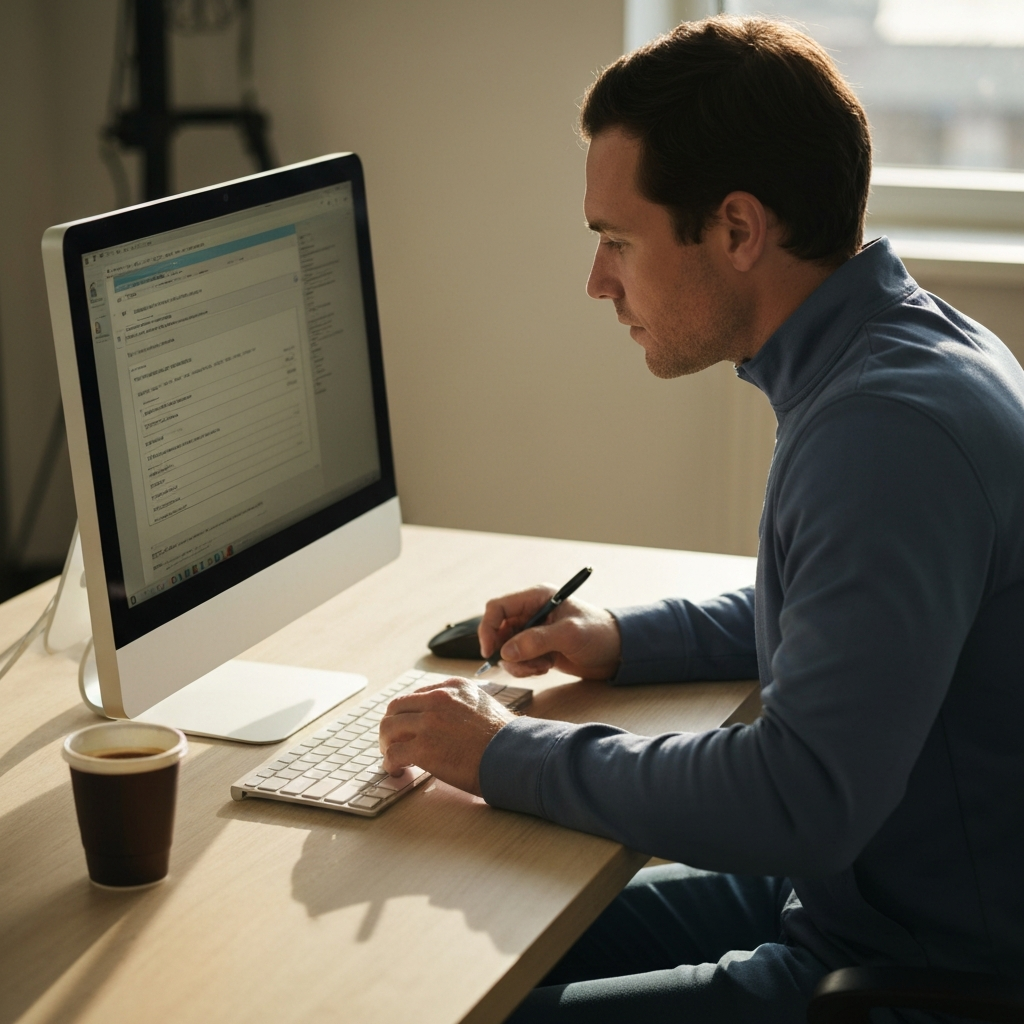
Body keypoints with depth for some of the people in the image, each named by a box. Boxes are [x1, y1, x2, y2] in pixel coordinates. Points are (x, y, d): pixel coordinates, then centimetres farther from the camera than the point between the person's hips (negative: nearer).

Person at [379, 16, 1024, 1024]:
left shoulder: (891, 429, -27)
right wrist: (627, 640, 9)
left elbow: (804, 804, -32)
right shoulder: (895, 353, 6)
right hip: (840, 894, 10)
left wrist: (509, 756, -20)